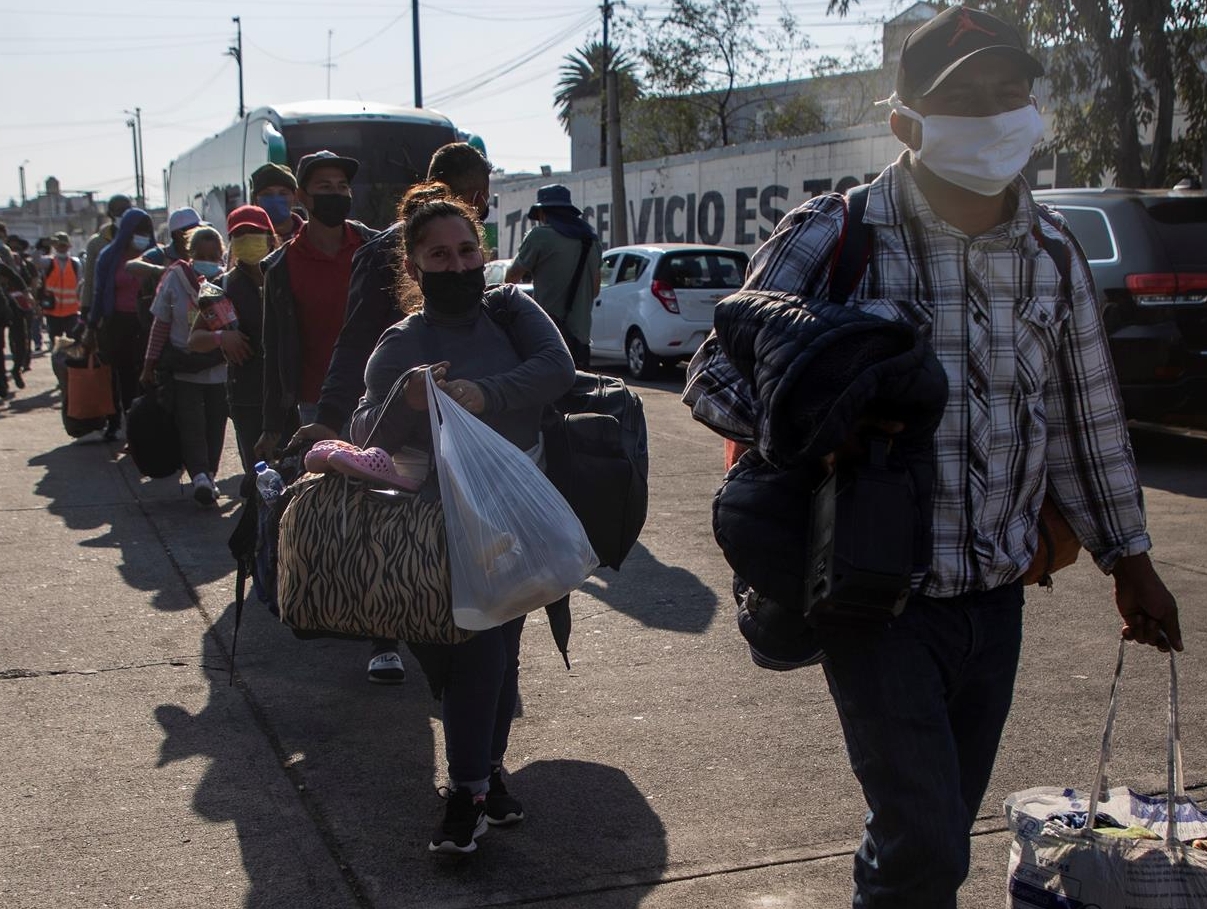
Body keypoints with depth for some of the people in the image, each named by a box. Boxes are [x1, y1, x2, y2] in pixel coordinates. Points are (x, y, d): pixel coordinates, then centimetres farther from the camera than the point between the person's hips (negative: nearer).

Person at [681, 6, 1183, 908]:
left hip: (996, 598, 5)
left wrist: (1129, 557, 18)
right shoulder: (835, 237, -10)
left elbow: (1086, 417, 15)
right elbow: (714, 376, -7)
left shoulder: (1053, 251, 6)